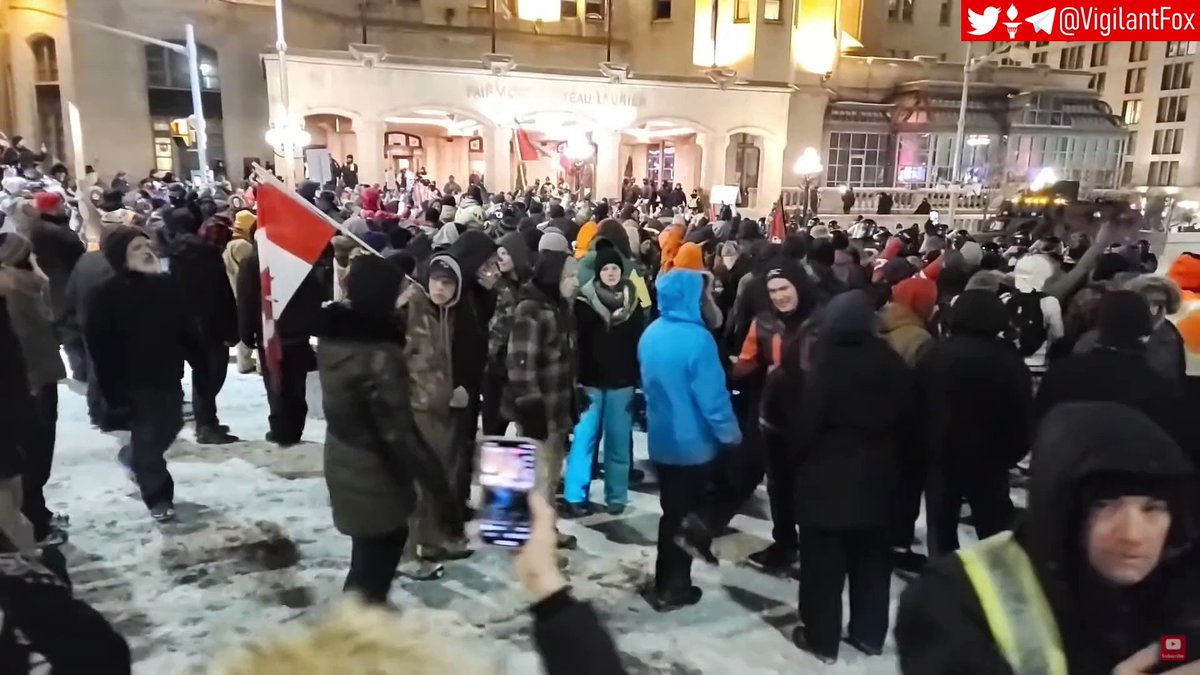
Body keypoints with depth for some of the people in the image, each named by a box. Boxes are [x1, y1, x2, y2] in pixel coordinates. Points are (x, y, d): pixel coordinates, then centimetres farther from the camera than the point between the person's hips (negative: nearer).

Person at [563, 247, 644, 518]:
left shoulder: (632, 302, 6)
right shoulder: (584, 301, -3)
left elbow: (640, 342, 6)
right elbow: (576, 342, -5)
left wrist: (639, 377, 1)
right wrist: (576, 378, -11)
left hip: (622, 381, 2)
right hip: (591, 380, -2)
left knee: (618, 441, 7)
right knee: (584, 438, -1)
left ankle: (616, 496, 17)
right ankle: (574, 496, 6)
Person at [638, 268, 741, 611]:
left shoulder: (650, 334, 1)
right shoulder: (696, 338, -24)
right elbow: (712, 395, -22)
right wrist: (731, 435, -9)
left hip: (661, 439, 7)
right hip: (692, 442, -7)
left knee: (671, 510, 20)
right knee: (684, 515, 9)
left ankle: (665, 583, 30)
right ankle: (672, 589, 21)